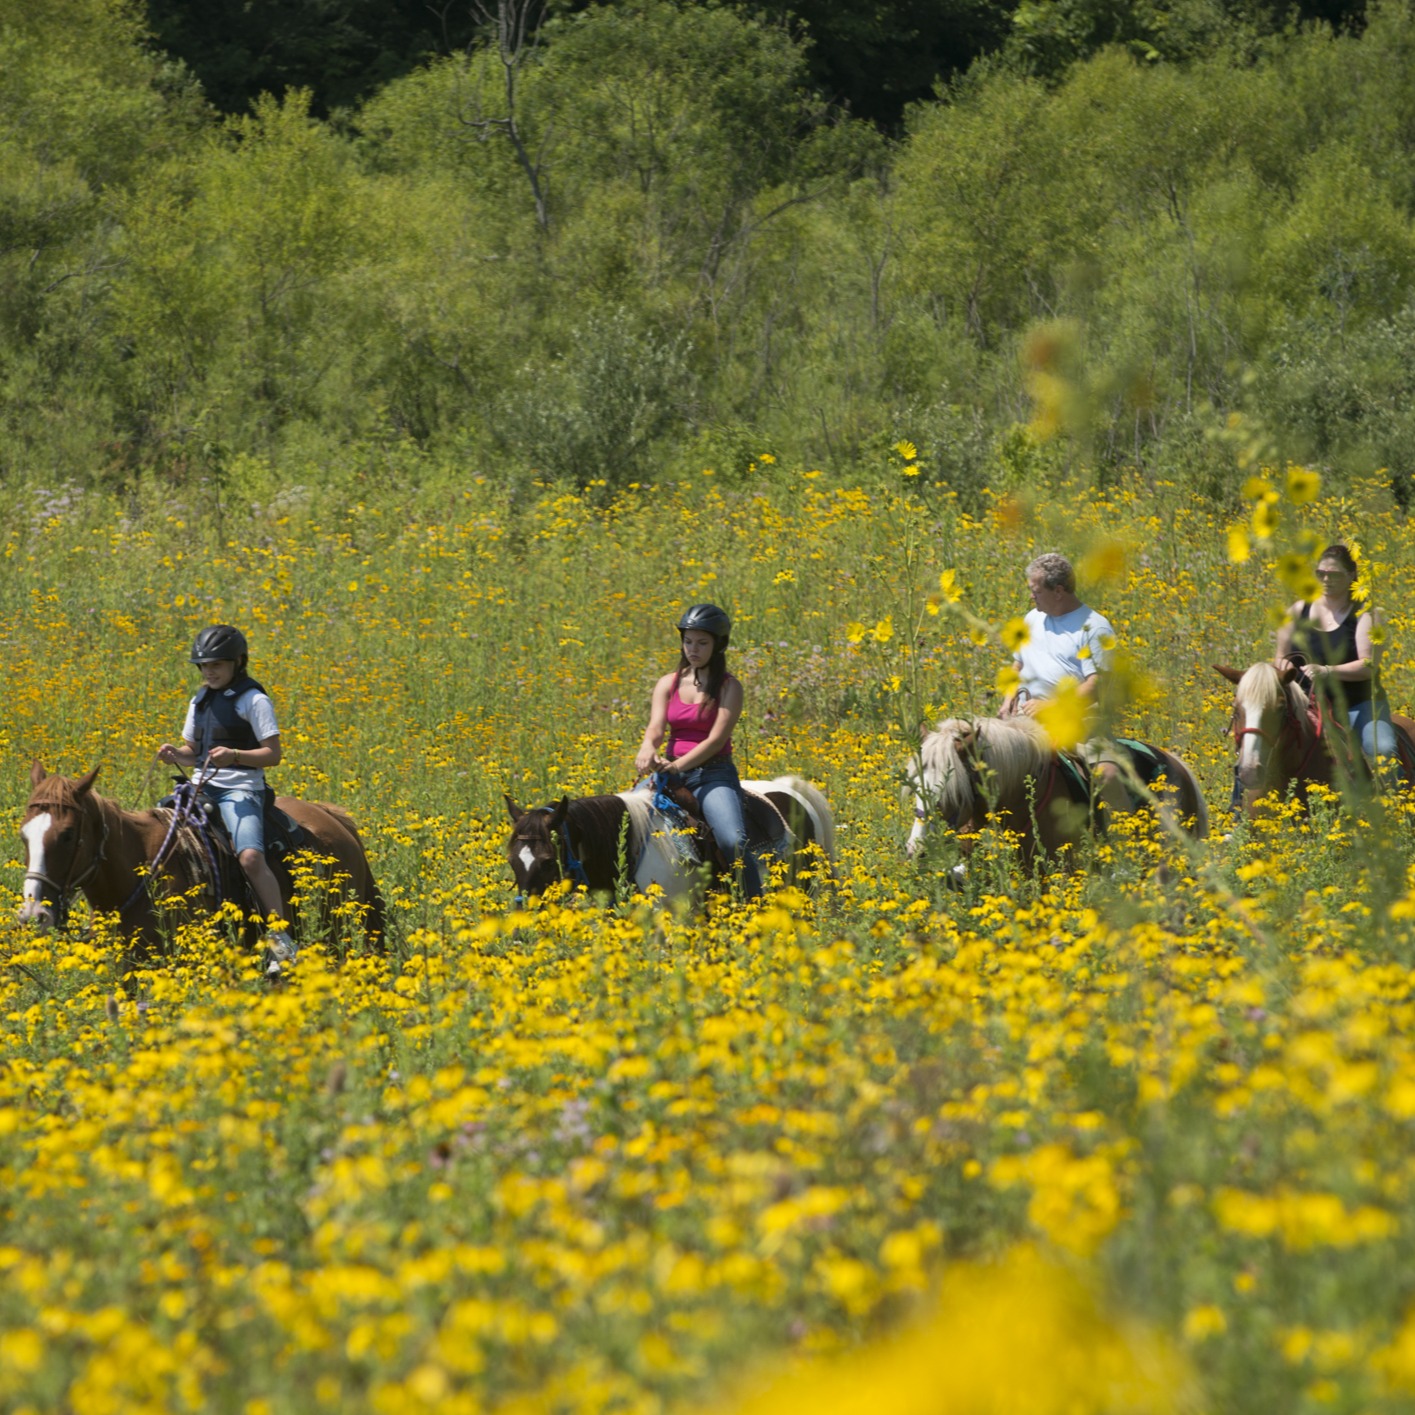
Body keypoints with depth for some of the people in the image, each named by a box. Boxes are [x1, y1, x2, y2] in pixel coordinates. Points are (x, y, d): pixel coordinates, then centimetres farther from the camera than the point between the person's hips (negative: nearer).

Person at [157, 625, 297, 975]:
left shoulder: (253, 701, -6)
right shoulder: (200, 702, 15)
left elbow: (273, 754, -9)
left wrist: (233, 755, -23)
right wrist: (175, 755, 0)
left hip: (241, 788, -8)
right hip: (204, 787, 8)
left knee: (251, 857, -28)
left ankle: (280, 939, -25)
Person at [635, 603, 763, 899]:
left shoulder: (728, 687, -2)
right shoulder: (668, 684, 9)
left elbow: (717, 737, -12)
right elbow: (656, 726, -5)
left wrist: (679, 765, -27)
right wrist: (648, 750, -30)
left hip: (714, 774, -4)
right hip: (672, 771, 4)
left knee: (733, 842, -27)